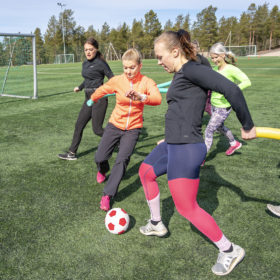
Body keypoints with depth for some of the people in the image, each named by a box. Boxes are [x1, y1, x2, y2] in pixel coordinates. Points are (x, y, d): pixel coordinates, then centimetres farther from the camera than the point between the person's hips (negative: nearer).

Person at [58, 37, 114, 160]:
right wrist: (80, 87, 37)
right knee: (79, 125, 10)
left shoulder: (100, 63, -10)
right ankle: (72, 153, 21)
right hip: (88, 98, 8)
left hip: (99, 98, -8)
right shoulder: (85, 64, 12)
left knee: (97, 129, -5)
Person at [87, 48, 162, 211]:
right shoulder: (117, 81, -8)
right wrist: (92, 100, 28)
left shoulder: (147, 82, -13)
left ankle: (107, 195, -5)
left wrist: (141, 97, -51)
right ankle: (103, 171, 39)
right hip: (115, 125, 2)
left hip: (133, 129, -2)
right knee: (100, 158, 1)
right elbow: (102, 90, 12)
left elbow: (157, 99, -32)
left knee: (122, 160, -15)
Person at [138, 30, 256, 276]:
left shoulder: (192, 70, -16)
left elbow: (231, 89, -24)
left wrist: (247, 126, -16)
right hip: (173, 144, 11)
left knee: (187, 208, -3)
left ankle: (229, 251, 16)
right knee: (146, 172, 26)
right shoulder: (180, 75, 13)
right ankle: (156, 224, 43)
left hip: (186, 149, -10)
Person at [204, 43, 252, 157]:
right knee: (219, 127, 27)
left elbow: (247, 82, -25)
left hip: (224, 107, -8)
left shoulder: (231, 69, -19)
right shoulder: (215, 69, 3)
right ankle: (234, 143, 52)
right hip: (214, 105, 8)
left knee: (209, 131, -6)